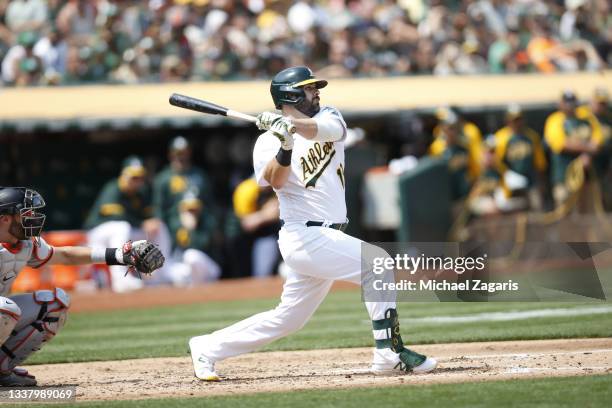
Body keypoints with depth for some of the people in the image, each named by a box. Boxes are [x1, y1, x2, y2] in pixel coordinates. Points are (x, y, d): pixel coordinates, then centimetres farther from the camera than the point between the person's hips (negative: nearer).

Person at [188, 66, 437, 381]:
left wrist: (292, 123, -31)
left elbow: (324, 128, -14)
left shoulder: (329, 117, 11)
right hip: (305, 236, -7)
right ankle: (389, 353, -18)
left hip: (327, 237, 7)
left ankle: (207, 348, 23)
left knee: (287, 319, 12)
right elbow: (276, 181, -21)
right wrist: (285, 147, -37)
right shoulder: (268, 142, -3)